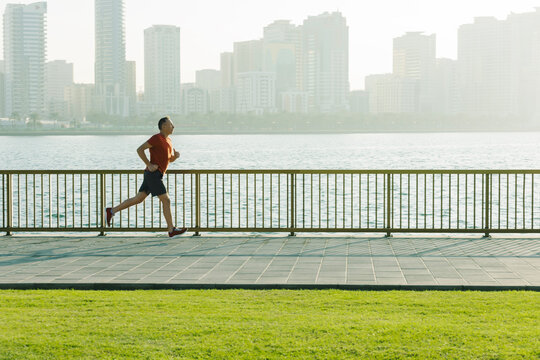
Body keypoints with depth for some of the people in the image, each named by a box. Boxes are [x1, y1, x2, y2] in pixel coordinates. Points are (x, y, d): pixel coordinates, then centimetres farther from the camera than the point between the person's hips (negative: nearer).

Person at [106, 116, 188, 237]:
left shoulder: (168, 140, 18)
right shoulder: (156, 138, -11)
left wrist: (176, 155, 3)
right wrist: (149, 165, -18)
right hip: (153, 174, -10)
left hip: (156, 175, 10)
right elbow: (140, 149, -15)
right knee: (166, 201, -7)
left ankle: (111, 211, 13)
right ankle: (171, 230, -3)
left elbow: (171, 159, 27)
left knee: (138, 199, 10)